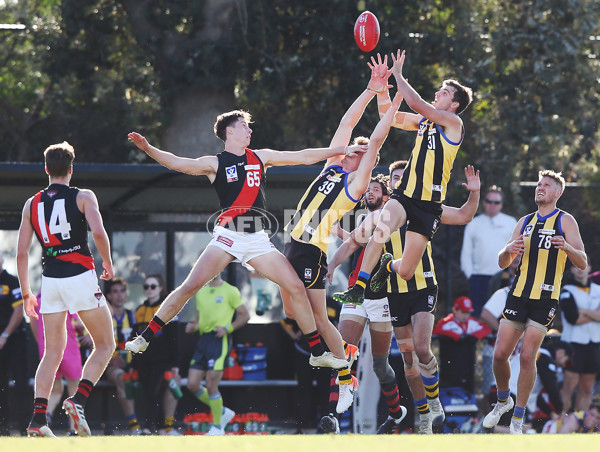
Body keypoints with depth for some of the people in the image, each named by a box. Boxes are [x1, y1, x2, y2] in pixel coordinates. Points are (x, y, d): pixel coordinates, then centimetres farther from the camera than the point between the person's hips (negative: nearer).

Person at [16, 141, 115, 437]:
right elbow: (98, 232, -16)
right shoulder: (83, 197, 0)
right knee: (105, 345, 8)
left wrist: (26, 293, 15)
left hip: (50, 280, 4)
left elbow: (21, 252, 8)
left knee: (53, 353, 9)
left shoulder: (32, 204, 11)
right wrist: (108, 263, 2)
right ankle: (78, 400, -13)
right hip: (81, 277, -4)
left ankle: (38, 420, -4)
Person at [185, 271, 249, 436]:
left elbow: (245, 315, -1)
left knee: (211, 385, -12)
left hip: (220, 340, -7)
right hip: (204, 340, 7)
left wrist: (227, 328, -13)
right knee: (192, 384, -1)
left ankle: (217, 427, 2)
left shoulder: (230, 291, 0)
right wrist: (193, 326, 4)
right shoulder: (200, 292, 18)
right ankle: (222, 412, 18)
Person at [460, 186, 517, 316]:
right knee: (478, 316, -5)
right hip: (479, 278, 1)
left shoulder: (510, 222, 13)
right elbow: (466, 253, 13)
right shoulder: (473, 224, 15)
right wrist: (470, 274, 1)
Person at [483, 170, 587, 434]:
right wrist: (508, 250, -8)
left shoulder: (565, 221, 1)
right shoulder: (525, 222, 15)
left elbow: (582, 263, -5)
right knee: (500, 354, -2)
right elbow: (503, 263, 15)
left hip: (545, 299, -4)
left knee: (527, 357, -11)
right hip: (518, 294, 4)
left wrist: (566, 247, -26)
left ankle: (518, 419, -2)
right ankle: (503, 401, 24)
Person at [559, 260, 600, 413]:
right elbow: (573, 318, -14)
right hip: (574, 344, -5)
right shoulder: (567, 291, -1)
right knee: (569, 386, -11)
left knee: (587, 389, 5)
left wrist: (583, 311, -13)